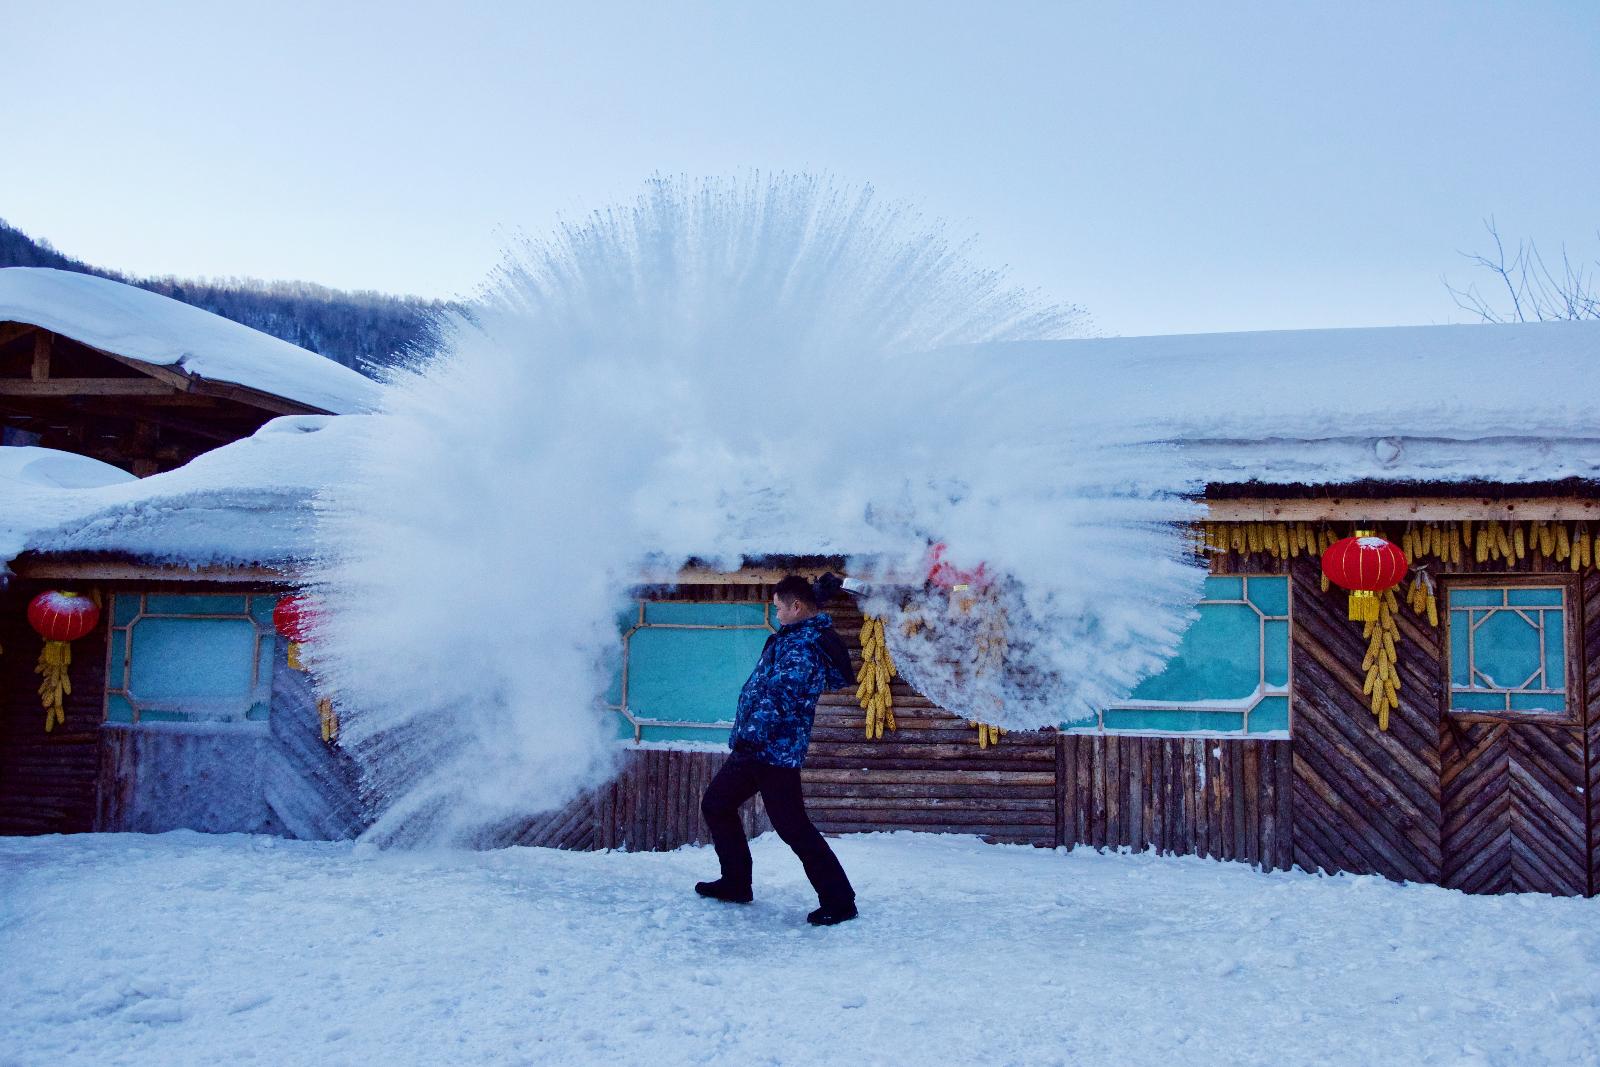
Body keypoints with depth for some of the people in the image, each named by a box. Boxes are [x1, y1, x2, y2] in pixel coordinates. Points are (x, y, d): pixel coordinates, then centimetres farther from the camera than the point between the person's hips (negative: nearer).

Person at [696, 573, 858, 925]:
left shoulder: (802, 647, -19)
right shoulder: (793, 635, 11)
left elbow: (782, 697, -27)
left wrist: (751, 734, -29)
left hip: (776, 750, -11)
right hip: (754, 747, 11)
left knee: (792, 827, -7)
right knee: (715, 804, 18)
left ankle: (839, 901, 2)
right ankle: (736, 883, 28)